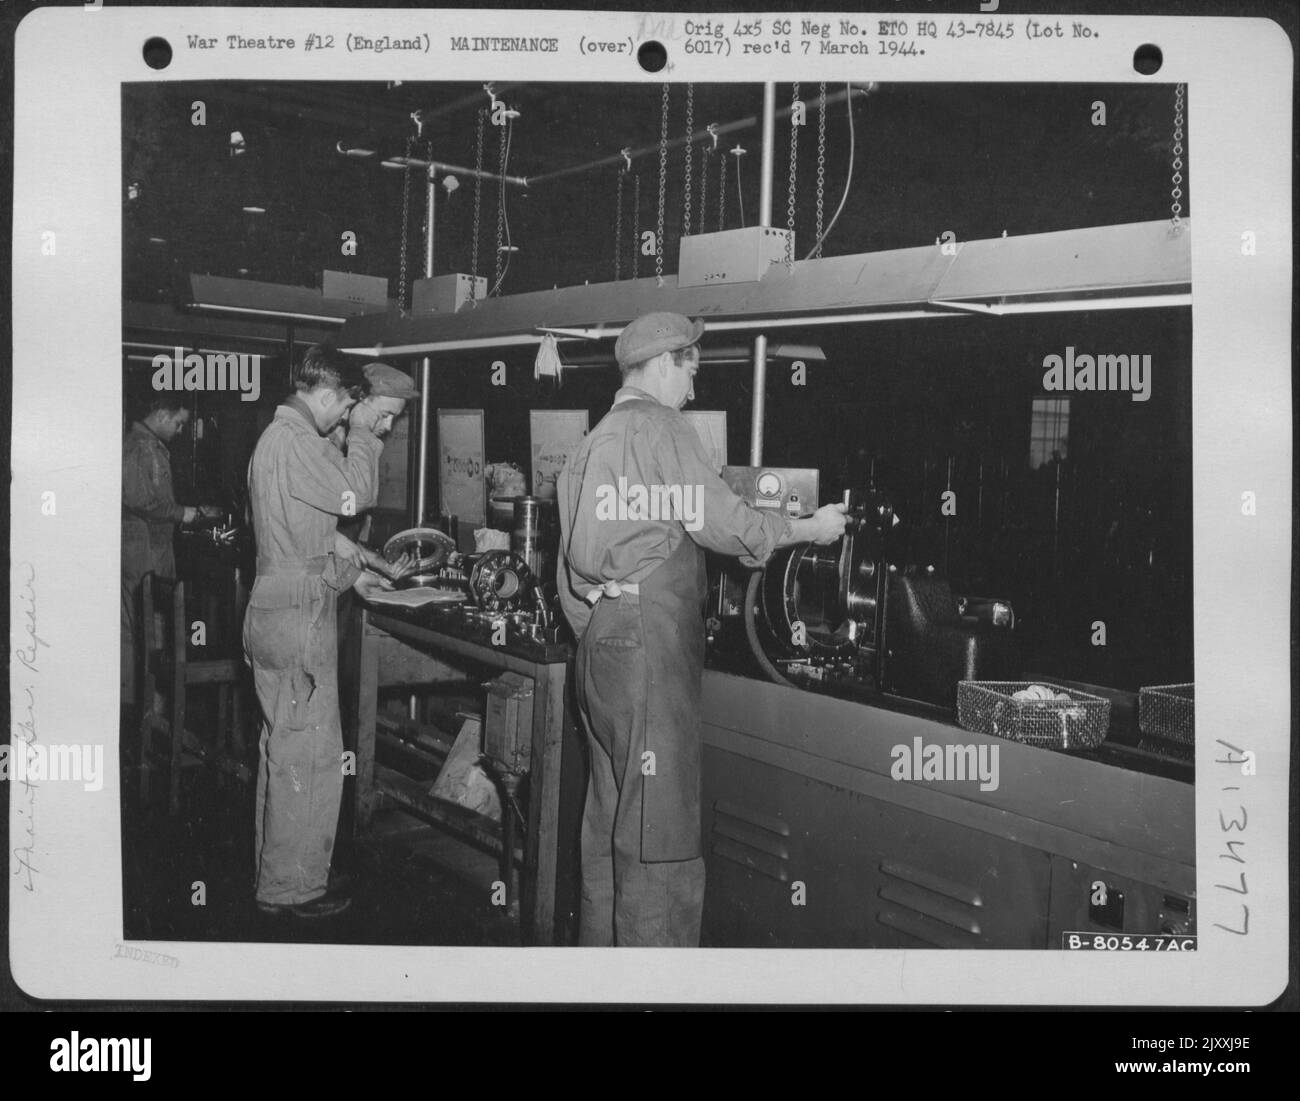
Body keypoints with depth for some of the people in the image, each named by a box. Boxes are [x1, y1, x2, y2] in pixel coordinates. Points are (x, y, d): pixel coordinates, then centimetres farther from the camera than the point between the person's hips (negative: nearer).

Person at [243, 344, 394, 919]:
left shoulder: (278, 436, 19)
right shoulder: (295, 439, -16)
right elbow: (354, 495, -20)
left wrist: (350, 575, 23)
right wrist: (363, 434, -6)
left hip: (274, 608, 11)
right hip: (299, 617, -11)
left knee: (282, 748, 18)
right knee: (311, 754, -4)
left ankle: (274, 875, 28)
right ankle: (294, 887, 5)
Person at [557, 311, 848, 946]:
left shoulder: (596, 439, 20)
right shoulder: (658, 428, -7)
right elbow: (721, 522, -10)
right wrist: (811, 528, 3)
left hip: (600, 639, 10)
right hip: (648, 638, -10)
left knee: (611, 814, 15)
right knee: (660, 825, -8)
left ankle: (600, 946, 24)